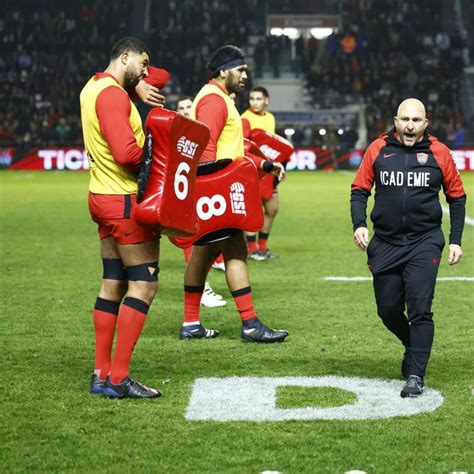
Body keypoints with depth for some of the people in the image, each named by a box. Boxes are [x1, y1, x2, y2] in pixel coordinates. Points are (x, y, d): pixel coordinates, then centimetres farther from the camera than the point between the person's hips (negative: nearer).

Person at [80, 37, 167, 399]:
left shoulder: (94, 86, 15)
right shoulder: (112, 94, -16)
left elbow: (156, 75, 29)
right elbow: (126, 153, -26)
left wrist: (138, 85, 6)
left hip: (104, 197, 10)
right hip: (125, 200, -10)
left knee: (113, 284, 12)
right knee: (144, 284, -7)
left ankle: (102, 373, 14)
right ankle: (119, 378, -8)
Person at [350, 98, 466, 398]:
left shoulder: (439, 153, -1)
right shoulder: (378, 149, 1)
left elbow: (457, 197, 9)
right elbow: (359, 190, 9)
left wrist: (456, 240, 5)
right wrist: (359, 224, -7)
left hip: (424, 243, -2)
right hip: (385, 244, 2)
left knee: (420, 310, -10)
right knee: (388, 311, 8)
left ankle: (416, 375, -3)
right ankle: (414, 347, 36)